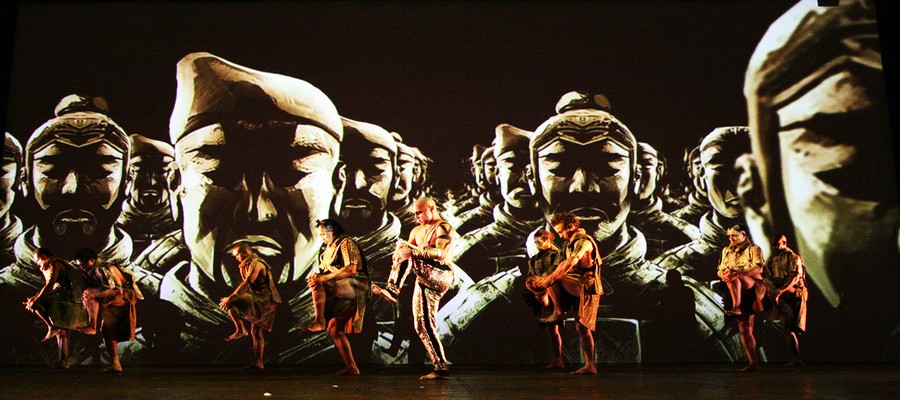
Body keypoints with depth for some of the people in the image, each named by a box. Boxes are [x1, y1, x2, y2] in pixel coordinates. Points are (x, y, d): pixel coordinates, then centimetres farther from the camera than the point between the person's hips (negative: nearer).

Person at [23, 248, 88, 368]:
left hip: (68, 297, -10)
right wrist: (35, 298, 14)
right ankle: (63, 361, 6)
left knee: (35, 304, -14)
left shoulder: (54, 264, -2)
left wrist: (35, 300, -14)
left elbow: (50, 285, -15)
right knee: (61, 331, 7)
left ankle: (52, 327, -15)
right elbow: (49, 289, 26)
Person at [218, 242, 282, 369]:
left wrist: (230, 298, -22)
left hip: (264, 298, -10)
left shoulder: (256, 264, -12)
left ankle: (240, 330, -13)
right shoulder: (248, 265, 20)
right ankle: (258, 362, 11)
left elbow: (246, 284, -21)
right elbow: (244, 284, 22)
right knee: (256, 331, 9)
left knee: (231, 303, -20)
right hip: (259, 301, 10)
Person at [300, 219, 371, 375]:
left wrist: (324, 278, -23)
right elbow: (328, 275, 21)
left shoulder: (346, 243, -2)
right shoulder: (330, 250, 25)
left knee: (317, 285, -25)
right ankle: (351, 367, 1)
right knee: (334, 329, 1)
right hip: (341, 292, 9)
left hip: (354, 288, -9)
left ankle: (319, 321, -30)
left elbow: (351, 269, -18)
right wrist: (317, 277, -3)